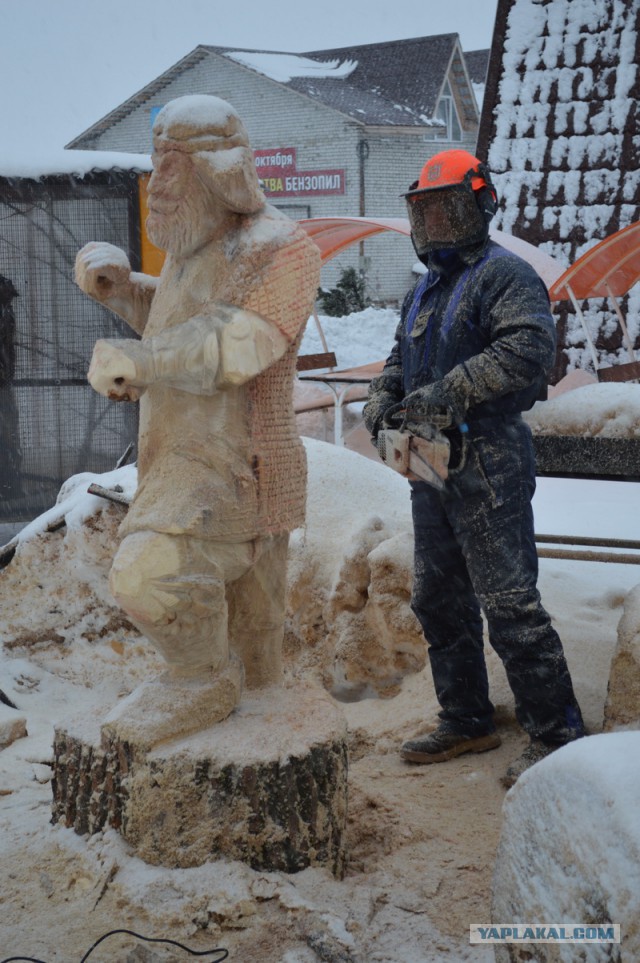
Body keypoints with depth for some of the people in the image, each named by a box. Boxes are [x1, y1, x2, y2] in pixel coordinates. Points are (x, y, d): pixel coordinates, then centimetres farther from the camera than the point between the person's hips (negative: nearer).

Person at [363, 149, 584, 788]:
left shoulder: (504, 274, -8)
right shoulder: (424, 291, 20)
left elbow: (529, 350, -23)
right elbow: (400, 358, 25)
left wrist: (445, 392, -24)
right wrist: (383, 397, 3)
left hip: (487, 461, -9)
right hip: (432, 463, 9)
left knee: (509, 603, -8)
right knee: (439, 600, 14)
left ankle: (556, 732, 4)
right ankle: (466, 721, 26)